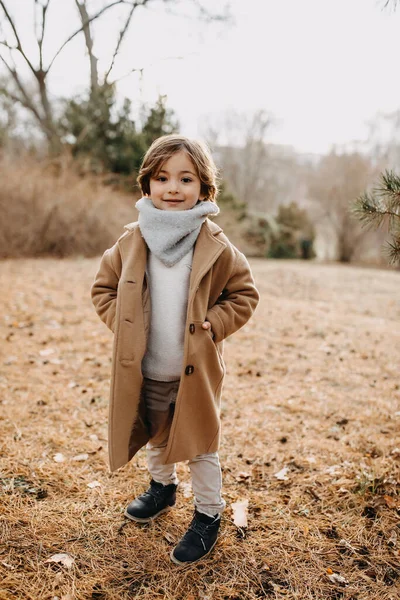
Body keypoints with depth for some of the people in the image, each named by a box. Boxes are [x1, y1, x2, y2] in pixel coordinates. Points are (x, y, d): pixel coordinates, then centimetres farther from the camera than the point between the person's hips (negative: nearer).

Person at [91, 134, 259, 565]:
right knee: (154, 436, 25)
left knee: (199, 446, 11)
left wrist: (213, 323, -13)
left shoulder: (216, 247, -11)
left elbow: (244, 293, 0)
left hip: (196, 371, -3)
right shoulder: (130, 242, -5)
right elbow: (103, 287, 7)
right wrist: (123, 322, -7)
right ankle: (162, 487, 53)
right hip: (143, 371, 3)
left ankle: (208, 516, 33)